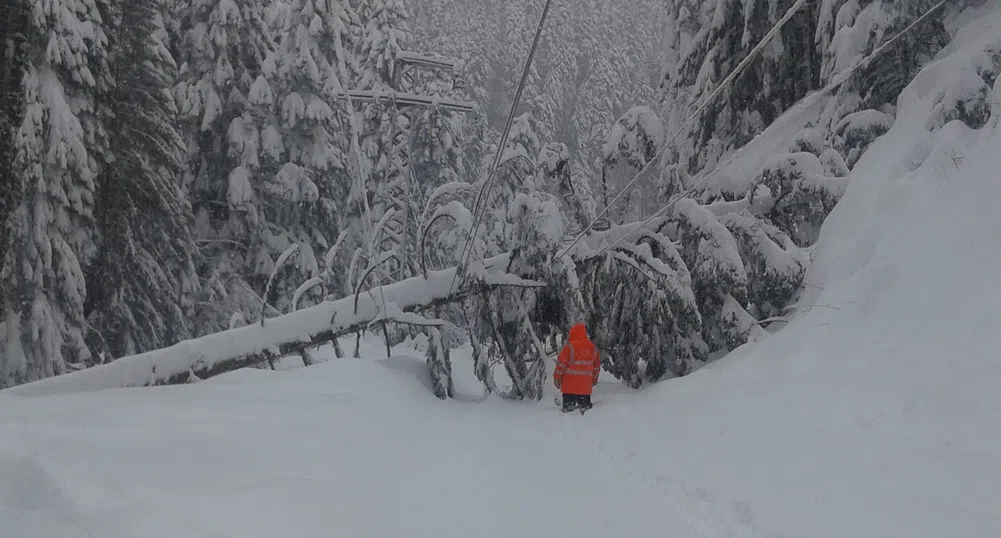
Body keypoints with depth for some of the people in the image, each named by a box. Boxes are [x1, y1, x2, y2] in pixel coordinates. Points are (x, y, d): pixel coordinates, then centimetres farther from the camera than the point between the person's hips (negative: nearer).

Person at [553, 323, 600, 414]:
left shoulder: (569, 346, -9)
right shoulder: (593, 347, 9)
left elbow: (561, 364, -8)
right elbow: (597, 365, 19)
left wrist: (557, 378, 2)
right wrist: (594, 379, 30)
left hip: (570, 385, -4)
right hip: (585, 386, 5)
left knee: (568, 406, -1)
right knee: (585, 406, 11)